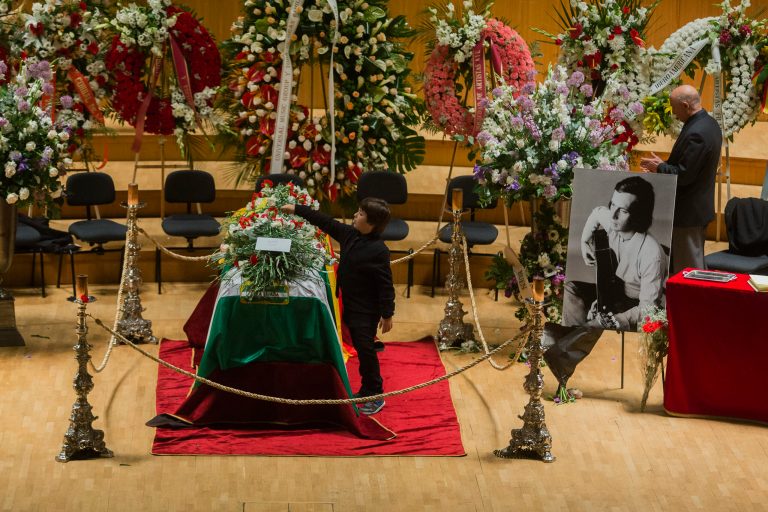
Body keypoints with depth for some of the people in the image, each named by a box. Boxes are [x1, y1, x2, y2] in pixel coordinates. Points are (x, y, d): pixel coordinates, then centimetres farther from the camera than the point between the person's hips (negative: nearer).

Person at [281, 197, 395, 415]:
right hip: (350, 305, 8)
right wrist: (296, 209, 12)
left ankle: (376, 397, 10)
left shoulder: (378, 250, -23)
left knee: (366, 350, -2)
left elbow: (386, 285, -20)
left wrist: (387, 314, -19)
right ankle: (366, 391, 30)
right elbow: (325, 222, 10)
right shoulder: (349, 234, 0)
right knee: (360, 349, 17)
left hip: (366, 311, -8)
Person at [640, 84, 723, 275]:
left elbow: (683, 175, -25)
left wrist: (659, 167, -9)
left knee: (687, 268, -2)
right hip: (701, 208, 10)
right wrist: (663, 166, 10)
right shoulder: (709, 124, 7)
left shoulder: (695, 133, -25)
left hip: (688, 213, -10)